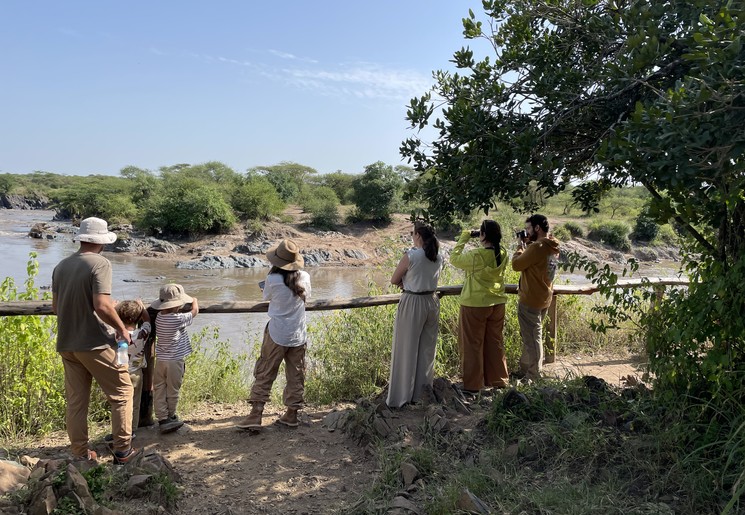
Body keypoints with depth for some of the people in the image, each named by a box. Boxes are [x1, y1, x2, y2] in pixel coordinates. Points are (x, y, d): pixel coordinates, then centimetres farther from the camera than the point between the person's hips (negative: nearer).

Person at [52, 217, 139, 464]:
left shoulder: (61, 266, 6)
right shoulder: (100, 263, -14)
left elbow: (56, 307, 13)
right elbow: (102, 306, -23)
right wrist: (122, 329, -9)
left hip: (66, 344, 7)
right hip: (95, 343, -7)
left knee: (75, 400, 13)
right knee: (121, 391, 7)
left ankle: (81, 454, 21)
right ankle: (122, 449, 8)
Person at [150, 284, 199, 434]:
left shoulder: (159, 317, -2)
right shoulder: (178, 319, -18)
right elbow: (194, 311, -3)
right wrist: (194, 301, 15)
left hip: (160, 359, 5)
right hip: (175, 360, -5)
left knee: (159, 390, 9)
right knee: (172, 390, 11)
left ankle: (162, 418, 5)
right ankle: (170, 417, 26)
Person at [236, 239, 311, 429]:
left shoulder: (273, 280, -15)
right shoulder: (305, 277, -5)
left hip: (277, 335, -3)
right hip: (298, 335, 3)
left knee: (264, 374, 6)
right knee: (296, 376, 13)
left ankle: (255, 416, 7)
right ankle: (291, 415, 21)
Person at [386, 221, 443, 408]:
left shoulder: (411, 256, -16)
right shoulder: (438, 257, 3)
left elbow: (394, 281, -7)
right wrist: (411, 282, 5)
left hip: (412, 303, -6)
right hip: (432, 302, 6)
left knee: (407, 349, 4)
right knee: (427, 348, 15)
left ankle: (402, 395, 12)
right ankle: (423, 391, 26)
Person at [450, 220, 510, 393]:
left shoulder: (476, 255, -22)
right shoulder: (502, 254, -3)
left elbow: (454, 259, -8)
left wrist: (464, 237, -3)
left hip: (475, 305, -6)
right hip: (497, 304, 6)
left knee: (472, 344, 6)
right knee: (495, 342, 17)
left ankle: (472, 384, 14)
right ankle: (498, 379, 28)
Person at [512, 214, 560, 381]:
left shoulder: (537, 247, -22)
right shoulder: (552, 247, 8)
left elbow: (516, 265, -15)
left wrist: (520, 246, -3)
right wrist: (527, 245, 5)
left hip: (530, 300, -9)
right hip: (544, 299, 9)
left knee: (532, 338, 0)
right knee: (531, 335, 18)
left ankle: (533, 376, 9)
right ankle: (525, 370, 29)